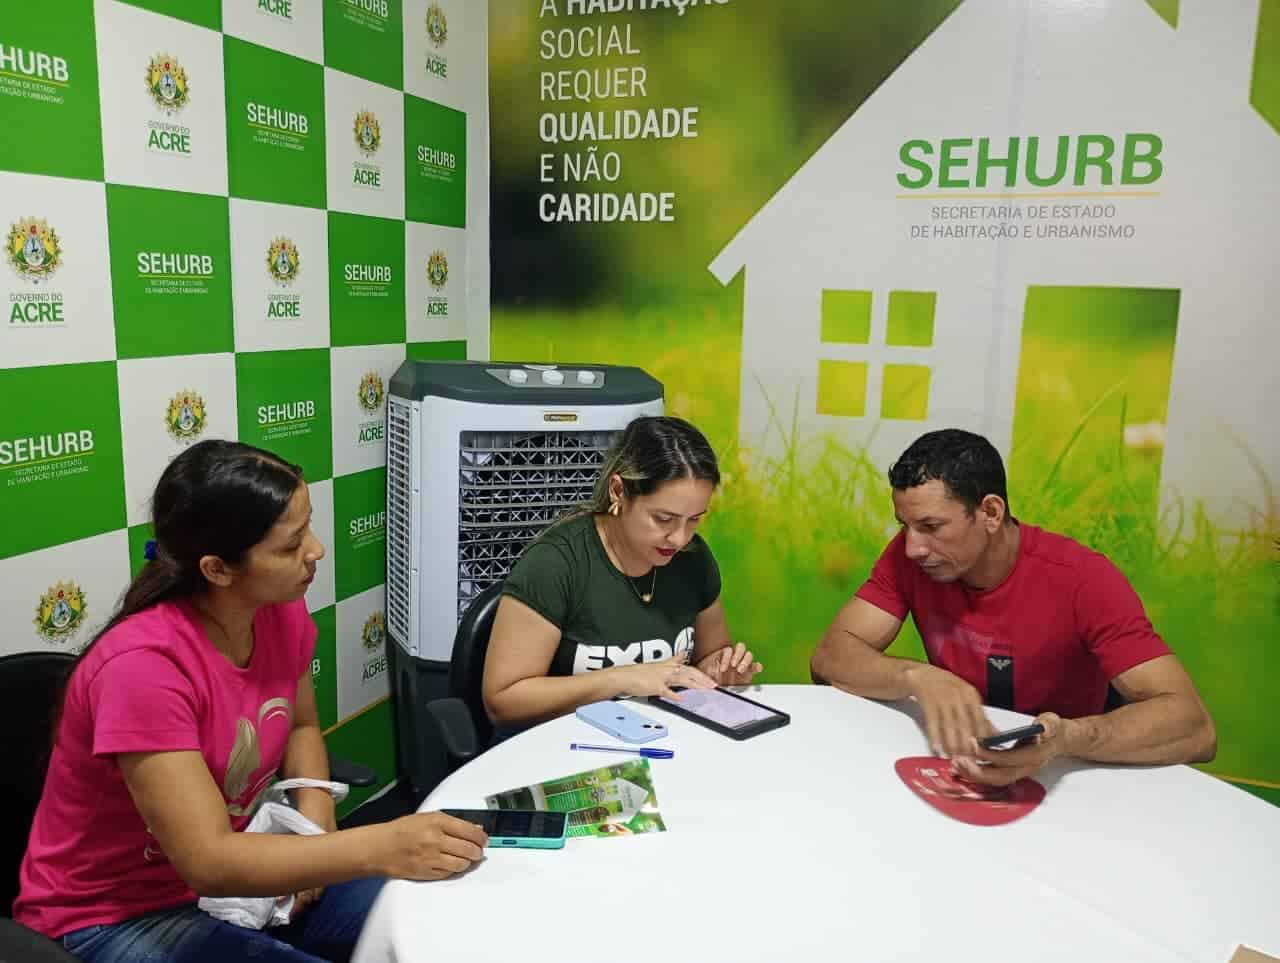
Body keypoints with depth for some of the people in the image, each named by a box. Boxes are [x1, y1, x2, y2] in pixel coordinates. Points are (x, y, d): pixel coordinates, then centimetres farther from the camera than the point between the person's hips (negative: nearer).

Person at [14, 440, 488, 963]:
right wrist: (380, 847, -40)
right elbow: (208, 861, -33)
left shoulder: (283, 611, -10)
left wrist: (316, 823, -10)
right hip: (114, 919, -6)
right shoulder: (142, 665, -31)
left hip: (231, 875, 6)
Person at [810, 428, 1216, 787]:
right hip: (955, 770, 1)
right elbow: (830, 657, -15)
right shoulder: (909, 556, -10)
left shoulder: (1083, 579, -20)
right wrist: (919, 678, -33)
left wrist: (1066, 738, -42)